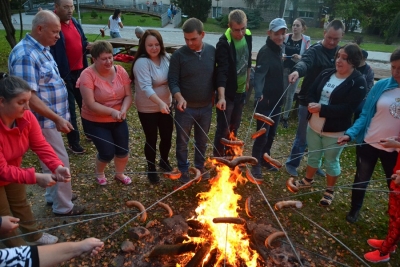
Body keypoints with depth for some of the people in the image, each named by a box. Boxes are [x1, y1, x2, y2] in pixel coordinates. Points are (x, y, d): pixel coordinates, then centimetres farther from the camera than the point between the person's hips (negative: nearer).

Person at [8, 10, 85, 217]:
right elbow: (29, 97, -26)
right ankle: (63, 206, 18)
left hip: (50, 119, 10)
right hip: (43, 121, -10)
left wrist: (58, 117, 19)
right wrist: (57, 118, -27)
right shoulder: (25, 55, -23)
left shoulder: (41, 49, 9)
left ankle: (53, 196, 38)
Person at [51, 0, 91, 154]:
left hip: (80, 71, 7)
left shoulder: (75, 23, 9)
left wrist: (88, 45, -3)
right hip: (65, 74, -7)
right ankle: (73, 142, 15)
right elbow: (50, 53, -19)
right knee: (69, 108, 3)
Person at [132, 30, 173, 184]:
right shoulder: (142, 62, -21)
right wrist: (160, 103, -46)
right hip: (147, 109, -5)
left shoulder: (165, 58, -1)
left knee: (167, 137, 15)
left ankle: (164, 161, 43)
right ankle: (151, 168, 31)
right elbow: (146, 87, -33)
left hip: (165, 105, 6)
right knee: (151, 140, 7)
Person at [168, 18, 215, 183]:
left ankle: (200, 165, 43)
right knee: (182, 141, 13)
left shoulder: (212, 51, -3)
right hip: (185, 108, -3)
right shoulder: (179, 55, -13)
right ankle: (183, 169, 34)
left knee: (202, 140, 20)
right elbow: (172, 81, -13)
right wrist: (179, 97, -30)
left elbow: (216, 76, 7)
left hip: (206, 107, 3)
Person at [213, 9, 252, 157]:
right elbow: (222, 72, -29)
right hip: (227, 92, -6)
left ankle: (230, 155, 35)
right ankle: (218, 159, 20)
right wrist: (221, 96, -37)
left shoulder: (248, 36, -1)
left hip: (241, 91, 6)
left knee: (234, 127, 18)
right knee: (223, 129, 3)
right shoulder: (224, 43, -21)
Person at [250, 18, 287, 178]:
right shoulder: (265, 52, -17)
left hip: (276, 100, 8)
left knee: (271, 133, 17)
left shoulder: (278, 50, 9)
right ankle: (255, 164, 16)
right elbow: (259, 74, -33)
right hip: (265, 101, -8)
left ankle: (265, 160, 35)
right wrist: (259, 94, -46)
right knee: (262, 134, -1)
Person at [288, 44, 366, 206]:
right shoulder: (326, 74, 2)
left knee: (331, 161, 12)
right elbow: (311, 92, 5)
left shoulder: (358, 82, -15)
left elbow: (347, 108, -23)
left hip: (335, 131, -5)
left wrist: (321, 108, -27)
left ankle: (329, 191, 33)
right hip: (314, 125, 5)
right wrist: (312, 104, -17)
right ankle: (308, 180, 45)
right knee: (313, 156, 22)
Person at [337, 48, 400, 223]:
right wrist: (350, 133, -19)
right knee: (361, 179, 18)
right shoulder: (381, 86, -9)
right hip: (369, 143, 0)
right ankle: (355, 209, 42)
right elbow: (365, 114, -5)